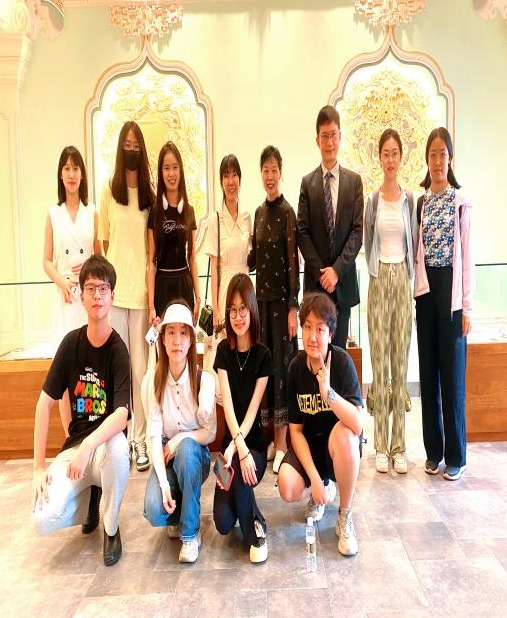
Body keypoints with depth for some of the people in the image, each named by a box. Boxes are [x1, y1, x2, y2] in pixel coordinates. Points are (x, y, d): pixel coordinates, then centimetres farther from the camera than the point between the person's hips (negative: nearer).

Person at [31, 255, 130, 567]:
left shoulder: (118, 349, -15)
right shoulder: (71, 342, -6)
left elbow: (122, 415, -24)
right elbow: (45, 403, -3)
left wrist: (88, 447, -40)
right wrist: (39, 466, -6)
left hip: (107, 442, -2)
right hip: (74, 445, 3)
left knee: (118, 448, -39)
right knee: (43, 520, -20)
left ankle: (112, 530, -9)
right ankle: (89, 498, 16)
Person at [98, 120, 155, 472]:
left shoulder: (149, 194, 6)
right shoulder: (109, 191, 5)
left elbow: (154, 248, 6)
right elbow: (104, 242, 8)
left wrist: (154, 292, 0)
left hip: (142, 288, 0)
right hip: (114, 288, 0)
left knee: (141, 367, 4)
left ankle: (141, 440, 14)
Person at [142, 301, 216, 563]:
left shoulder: (204, 378, -15)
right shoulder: (152, 379, -12)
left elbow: (210, 433, -8)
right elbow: (154, 436, -15)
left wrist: (179, 439, -24)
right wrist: (164, 484, -25)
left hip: (195, 456, 0)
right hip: (165, 457, 0)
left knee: (186, 446, -36)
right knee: (154, 511, -27)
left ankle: (191, 532, -17)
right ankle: (177, 517, 12)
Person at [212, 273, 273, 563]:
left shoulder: (263, 355, -4)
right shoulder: (224, 350, 1)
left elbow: (253, 407, -10)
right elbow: (227, 403, -10)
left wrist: (238, 446, -23)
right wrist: (240, 448, -22)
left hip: (256, 442, -1)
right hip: (231, 441, 1)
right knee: (223, 522, -16)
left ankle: (256, 528, -4)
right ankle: (243, 504, 20)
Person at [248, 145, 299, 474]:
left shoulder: (288, 212, -8)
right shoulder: (259, 212, 13)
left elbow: (294, 263, -12)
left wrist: (293, 308, -15)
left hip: (282, 298, -7)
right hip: (262, 296, 7)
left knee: (282, 362, -1)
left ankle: (282, 441, 11)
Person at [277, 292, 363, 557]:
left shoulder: (342, 362, -20)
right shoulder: (296, 367, -11)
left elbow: (357, 425, -30)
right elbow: (295, 429, -7)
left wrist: (328, 392, -44)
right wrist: (314, 477, -17)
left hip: (339, 446, -2)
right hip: (309, 445, 2)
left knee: (344, 433, -36)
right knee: (288, 489, -25)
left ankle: (345, 518, -13)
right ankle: (324, 487, 14)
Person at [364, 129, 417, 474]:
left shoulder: (410, 200, 7)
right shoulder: (372, 200, 4)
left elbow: (414, 243, 11)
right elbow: (368, 244, 8)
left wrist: (408, 276, 2)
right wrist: (379, 272, 2)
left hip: (404, 280, 1)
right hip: (378, 280, -1)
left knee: (401, 364, 4)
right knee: (379, 364, 1)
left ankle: (399, 445, 14)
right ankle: (382, 446, 11)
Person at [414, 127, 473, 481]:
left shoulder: (461, 200, 0)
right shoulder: (420, 201, 12)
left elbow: (467, 255, -3)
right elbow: (417, 251, 12)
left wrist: (467, 307, -7)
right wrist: (416, 289, 1)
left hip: (451, 289, -4)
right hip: (425, 289, 4)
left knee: (452, 371, -1)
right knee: (428, 370, 8)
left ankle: (456, 455, 12)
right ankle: (433, 450, 20)